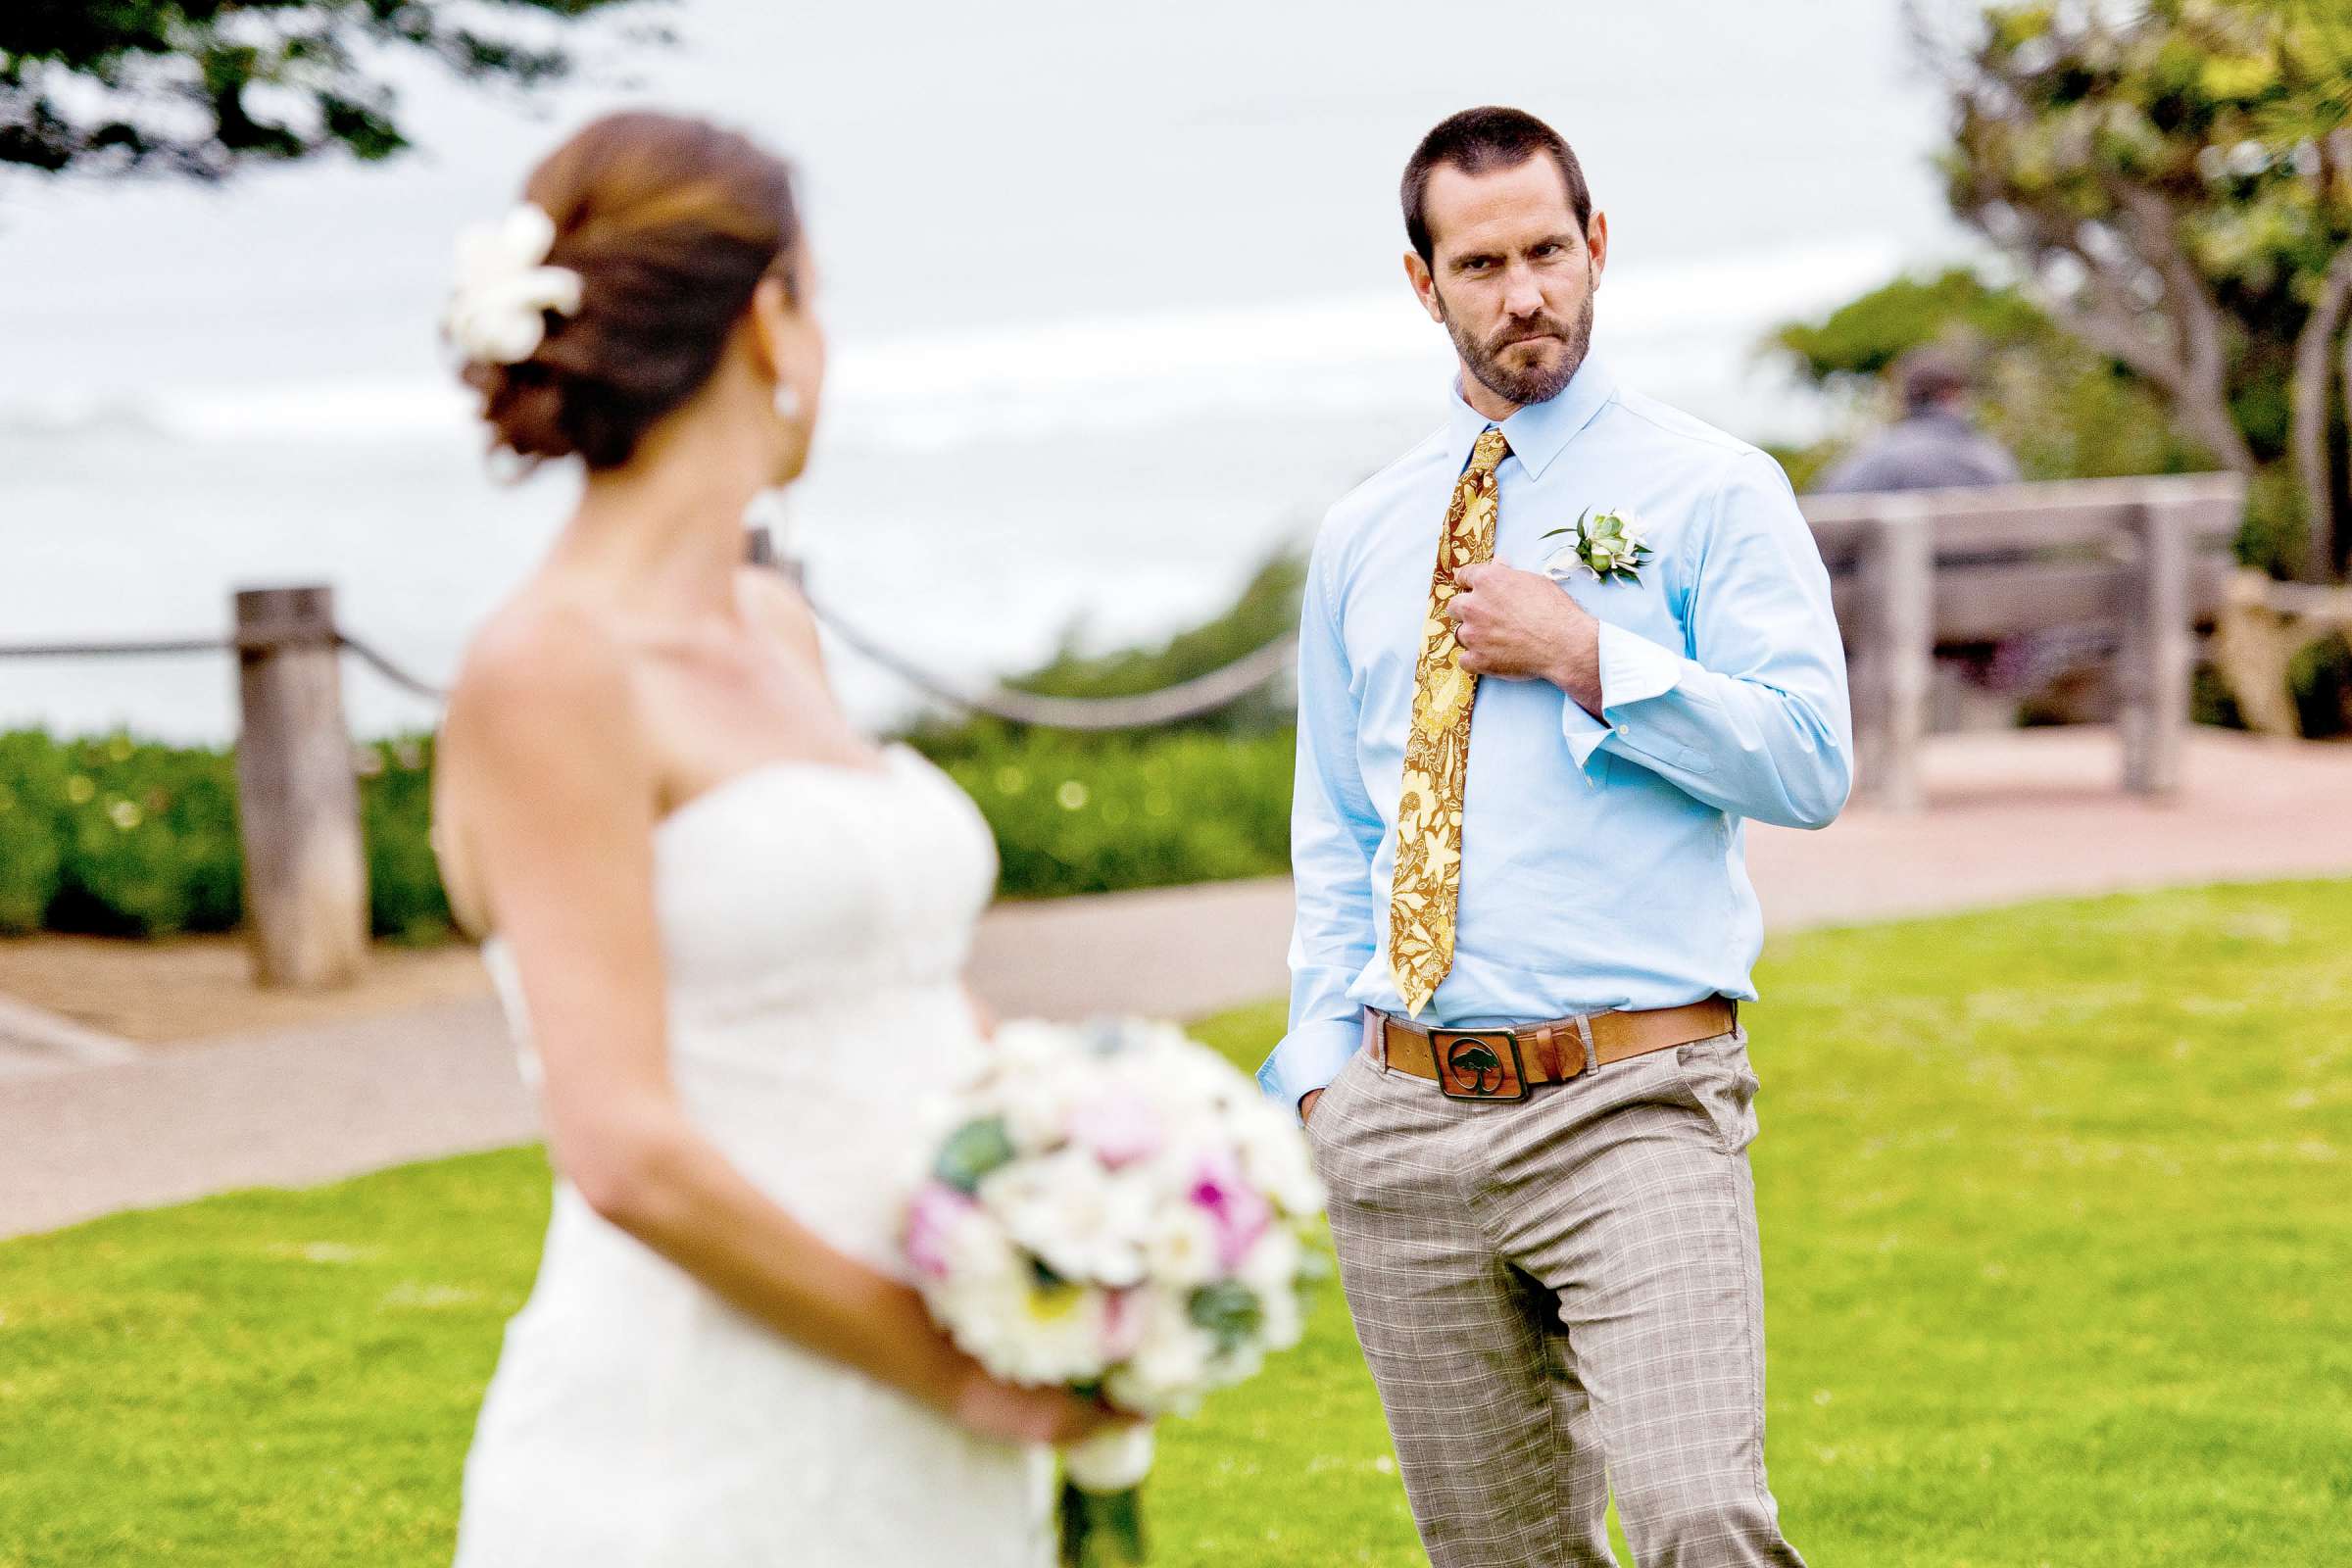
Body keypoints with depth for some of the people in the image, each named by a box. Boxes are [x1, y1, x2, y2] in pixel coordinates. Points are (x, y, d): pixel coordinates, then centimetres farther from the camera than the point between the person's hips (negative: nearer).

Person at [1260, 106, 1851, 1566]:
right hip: (1403, 1118, 4)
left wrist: (1587, 660, -12)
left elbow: (1811, 763, -7)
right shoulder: (1362, 537, 15)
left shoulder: (1712, 491, 2)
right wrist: (1320, 1065, 9)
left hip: (1633, 1106, -4)